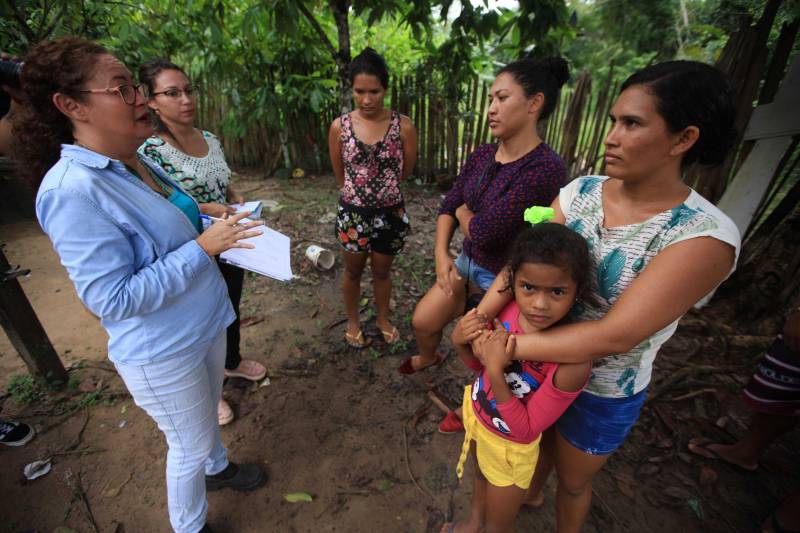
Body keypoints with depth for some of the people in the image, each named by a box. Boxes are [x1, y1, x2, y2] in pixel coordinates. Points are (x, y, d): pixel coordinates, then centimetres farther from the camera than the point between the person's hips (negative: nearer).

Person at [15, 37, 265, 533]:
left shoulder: (137, 164, 1)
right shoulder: (72, 190, -25)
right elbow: (114, 299, -26)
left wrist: (214, 225, -1)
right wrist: (202, 247, -27)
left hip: (204, 324, 8)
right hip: (163, 352, -8)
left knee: (208, 413, 30)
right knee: (190, 445, 16)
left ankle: (217, 467, 59)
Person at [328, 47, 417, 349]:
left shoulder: (403, 126, -11)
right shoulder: (339, 127, -8)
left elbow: (405, 171, 2)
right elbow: (340, 176, 3)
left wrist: (382, 189, 11)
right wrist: (360, 192, 9)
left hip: (391, 213, 0)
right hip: (353, 213, 1)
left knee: (382, 271, 18)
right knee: (353, 271, 18)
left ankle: (383, 319, 43)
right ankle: (353, 321, 42)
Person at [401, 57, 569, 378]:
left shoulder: (545, 169, -27)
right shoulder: (481, 155, -2)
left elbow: (483, 231, -28)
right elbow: (448, 207, 4)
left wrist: (464, 212, -6)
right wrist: (441, 255, -9)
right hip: (468, 263, 7)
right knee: (422, 322, 17)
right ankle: (427, 359, 51)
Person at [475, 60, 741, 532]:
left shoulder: (704, 236, -26)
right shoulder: (581, 191, -11)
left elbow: (615, 334, -33)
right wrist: (478, 318, -28)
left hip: (603, 392, -4)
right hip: (539, 360, 5)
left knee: (573, 481, 24)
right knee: (535, 438, 32)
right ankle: (532, 493, 66)